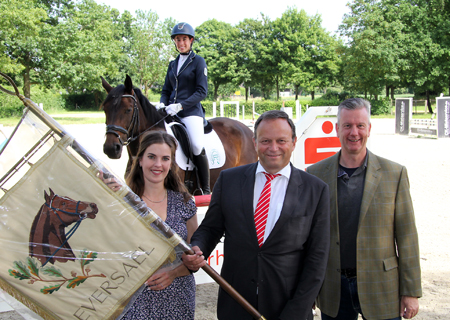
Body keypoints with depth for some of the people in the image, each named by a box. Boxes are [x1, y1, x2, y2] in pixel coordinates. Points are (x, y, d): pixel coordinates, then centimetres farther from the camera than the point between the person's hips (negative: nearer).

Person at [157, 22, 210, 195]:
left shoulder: (198, 61, 1)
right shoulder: (173, 64, 19)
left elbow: (202, 91, -6)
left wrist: (180, 106, -17)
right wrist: (162, 104, -1)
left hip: (191, 111, -6)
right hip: (171, 112, 6)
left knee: (197, 146, -25)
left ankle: (206, 190, -14)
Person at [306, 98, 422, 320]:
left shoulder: (394, 174, -2)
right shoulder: (315, 174, 1)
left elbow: (406, 236, -2)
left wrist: (411, 292, -3)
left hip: (380, 288, -1)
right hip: (332, 290, 1)